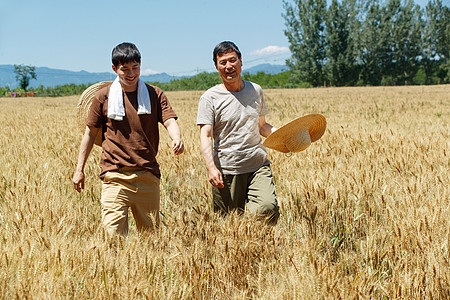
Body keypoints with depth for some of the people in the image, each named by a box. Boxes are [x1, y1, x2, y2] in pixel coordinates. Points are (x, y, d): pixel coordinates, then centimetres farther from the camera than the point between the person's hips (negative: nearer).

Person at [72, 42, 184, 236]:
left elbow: (169, 121, -4)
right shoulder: (103, 97, 4)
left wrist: (176, 138, -28)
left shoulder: (155, 94, 6)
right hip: (115, 174, -1)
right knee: (113, 231, -11)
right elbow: (90, 133, 11)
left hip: (148, 175, 2)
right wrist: (80, 169, 11)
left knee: (150, 232, 9)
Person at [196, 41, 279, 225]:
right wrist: (211, 167, -22)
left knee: (268, 209, -19)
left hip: (259, 166, 2)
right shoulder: (210, 98, -1)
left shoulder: (255, 91, 13)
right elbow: (206, 137, -8)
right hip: (226, 171, -2)